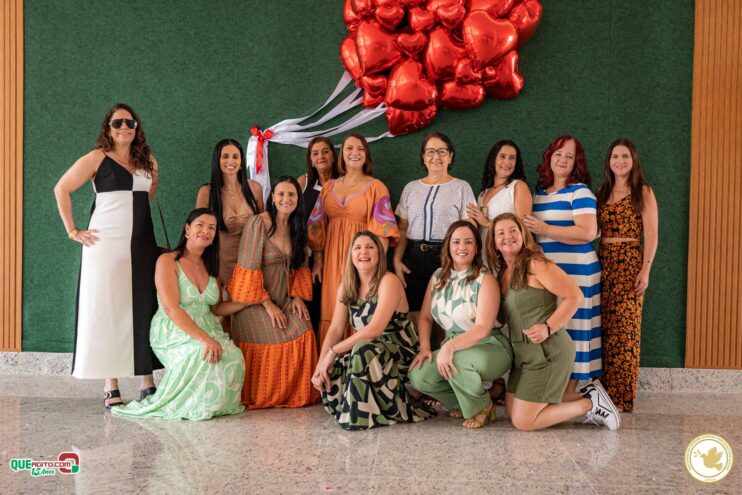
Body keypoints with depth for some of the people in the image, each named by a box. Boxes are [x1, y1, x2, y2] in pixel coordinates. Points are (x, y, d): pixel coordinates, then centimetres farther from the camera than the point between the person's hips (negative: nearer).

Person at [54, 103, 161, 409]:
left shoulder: (148, 162, 13)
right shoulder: (97, 158, 0)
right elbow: (61, 189, 0)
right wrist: (73, 231, -5)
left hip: (142, 246, 5)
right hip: (106, 245, -4)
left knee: (144, 310, 4)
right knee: (107, 311, -3)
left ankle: (148, 384, 10)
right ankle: (110, 387, 3)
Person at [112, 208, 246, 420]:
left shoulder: (210, 266, 15)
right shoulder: (168, 261, -6)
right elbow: (171, 309, -17)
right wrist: (204, 339, -27)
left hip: (208, 330, 5)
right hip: (173, 333, -5)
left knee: (234, 358, -25)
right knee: (202, 357, -34)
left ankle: (214, 403, -1)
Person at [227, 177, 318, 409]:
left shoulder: (297, 227, 10)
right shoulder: (258, 223, -12)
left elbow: (300, 266, 15)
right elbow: (248, 268, -15)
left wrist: (298, 295, -1)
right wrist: (267, 304, -15)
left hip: (284, 299, 6)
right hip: (256, 300, -6)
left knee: (304, 333, -14)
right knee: (272, 342, -17)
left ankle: (295, 395, 3)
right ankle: (259, 398, 5)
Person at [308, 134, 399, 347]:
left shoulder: (376, 187, 1)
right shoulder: (329, 187, 12)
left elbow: (383, 227, -6)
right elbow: (318, 226, 12)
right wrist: (318, 262, 7)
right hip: (332, 259, 4)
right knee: (332, 312, 6)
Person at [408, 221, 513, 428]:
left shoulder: (485, 279, -14)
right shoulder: (438, 277, 4)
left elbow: (483, 328, -23)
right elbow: (425, 317, 6)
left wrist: (450, 346, -36)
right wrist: (424, 347, -11)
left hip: (490, 348, -5)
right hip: (453, 346, 6)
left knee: (457, 360, -37)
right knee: (417, 375, -18)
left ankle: (482, 408, -6)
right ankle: (461, 403, 10)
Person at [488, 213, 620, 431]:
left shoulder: (536, 264, -14)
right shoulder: (503, 273, 11)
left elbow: (575, 296, -17)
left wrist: (548, 328, -24)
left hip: (547, 351, -9)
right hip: (522, 353, 9)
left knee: (523, 422, -6)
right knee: (512, 412, 14)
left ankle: (590, 403, 8)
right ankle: (586, 395, 19)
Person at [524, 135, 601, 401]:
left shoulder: (580, 192, -5)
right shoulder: (539, 192, 16)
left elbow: (588, 233, -17)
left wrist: (545, 229, -16)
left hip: (574, 272, -6)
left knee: (569, 328, -3)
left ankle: (570, 390, 5)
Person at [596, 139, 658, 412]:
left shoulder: (643, 192, 3)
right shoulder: (602, 192, 16)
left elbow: (651, 235, -3)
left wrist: (645, 270, -13)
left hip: (629, 262, -4)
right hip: (603, 262, 4)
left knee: (624, 328, -5)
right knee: (604, 328, 3)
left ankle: (622, 396, 1)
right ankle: (604, 393, 11)